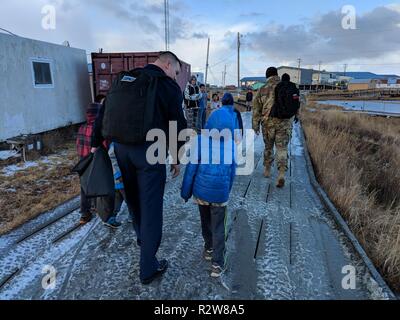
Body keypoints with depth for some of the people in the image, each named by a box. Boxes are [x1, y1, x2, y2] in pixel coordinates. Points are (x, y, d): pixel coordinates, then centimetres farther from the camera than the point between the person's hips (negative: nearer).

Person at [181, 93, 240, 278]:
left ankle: (209, 249, 40)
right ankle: (218, 263, 11)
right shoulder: (231, 144, -6)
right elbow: (232, 170, 2)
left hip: (201, 190, 1)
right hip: (220, 192, 0)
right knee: (218, 228, 10)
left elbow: (192, 167, -9)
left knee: (205, 222, 22)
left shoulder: (201, 140, -11)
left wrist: (186, 191, 1)